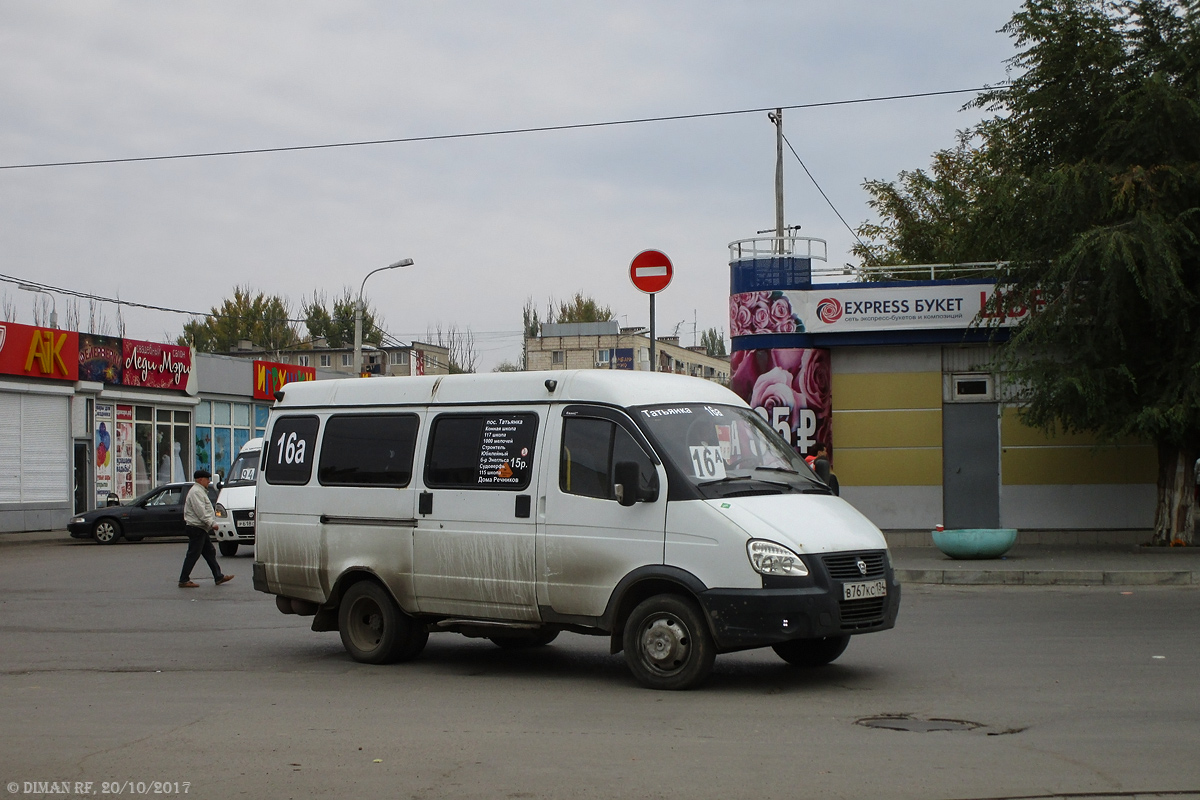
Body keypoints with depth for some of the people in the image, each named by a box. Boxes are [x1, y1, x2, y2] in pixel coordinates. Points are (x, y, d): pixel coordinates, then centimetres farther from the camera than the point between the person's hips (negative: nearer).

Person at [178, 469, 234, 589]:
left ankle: (218, 577, 17)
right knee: (193, 554, -7)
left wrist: (212, 523, 14)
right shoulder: (196, 492, -15)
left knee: (210, 552, 13)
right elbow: (201, 511, -23)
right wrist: (212, 523, -22)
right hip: (196, 528, -11)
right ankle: (184, 580, -4)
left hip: (201, 528, 11)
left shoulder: (200, 491, 20)